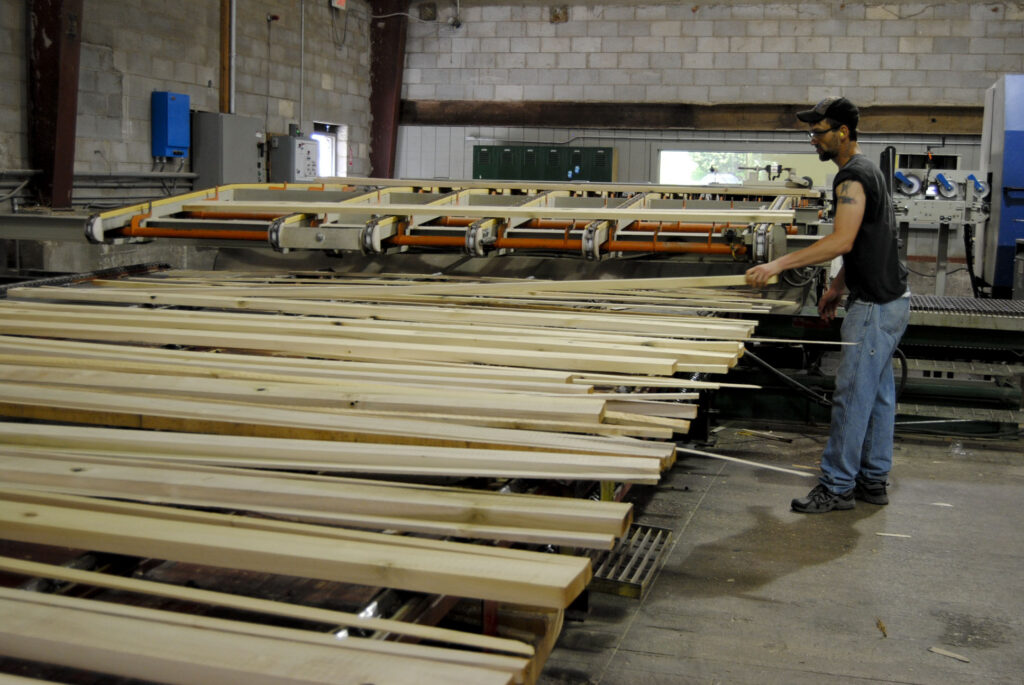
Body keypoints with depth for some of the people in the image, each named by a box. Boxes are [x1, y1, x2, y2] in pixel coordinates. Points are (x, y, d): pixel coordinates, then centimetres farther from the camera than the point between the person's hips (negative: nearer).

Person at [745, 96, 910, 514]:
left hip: (876, 306, -11)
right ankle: (873, 480, 22)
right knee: (877, 392, 14)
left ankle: (837, 486, 1)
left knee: (852, 395, -6)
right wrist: (838, 286, 22)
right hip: (885, 299, 11)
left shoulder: (853, 177, -17)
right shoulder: (864, 171, 16)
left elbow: (842, 241, -28)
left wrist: (779, 264, -30)